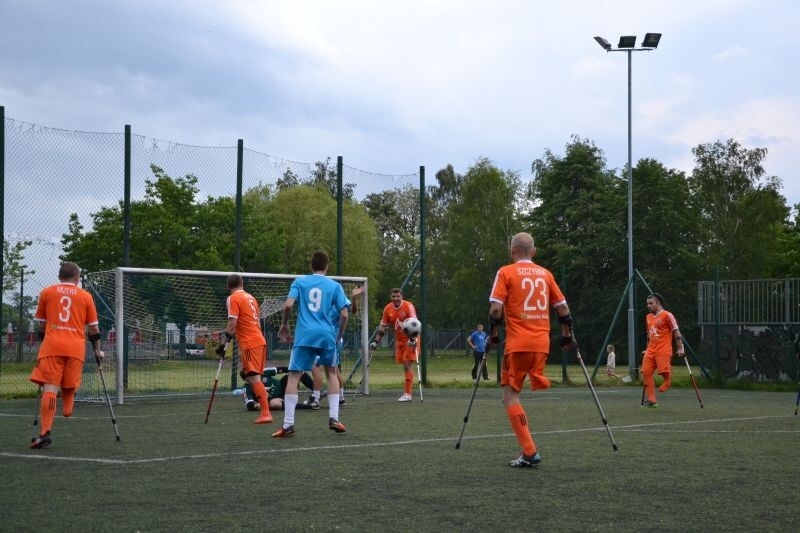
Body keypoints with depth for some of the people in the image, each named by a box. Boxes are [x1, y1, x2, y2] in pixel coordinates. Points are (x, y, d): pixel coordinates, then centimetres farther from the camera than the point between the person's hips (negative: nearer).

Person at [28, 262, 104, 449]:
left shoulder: (46, 292, 12)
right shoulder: (86, 296, 12)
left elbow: (41, 325, 19)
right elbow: (93, 328, 14)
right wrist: (97, 350, 25)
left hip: (52, 346, -1)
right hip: (76, 348, 1)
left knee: (50, 389, -8)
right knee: (69, 387, 18)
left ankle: (46, 432, -18)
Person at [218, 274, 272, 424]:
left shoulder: (233, 299, -5)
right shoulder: (250, 297, 18)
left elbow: (232, 324, -13)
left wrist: (224, 344, -9)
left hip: (250, 343, -8)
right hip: (260, 340, 8)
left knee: (254, 378, -11)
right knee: (252, 377, 13)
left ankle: (266, 413, -17)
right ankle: (264, 411, 9)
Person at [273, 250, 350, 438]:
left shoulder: (300, 282, 8)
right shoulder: (335, 286, 8)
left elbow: (288, 305, -5)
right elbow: (344, 314, 2)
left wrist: (284, 325, 10)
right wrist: (339, 336, 16)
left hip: (304, 336, -1)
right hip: (326, 335, 1)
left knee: (294, 376, -1)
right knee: (331, 373, 21)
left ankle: (288, 424, -10)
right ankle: (334, 418, 13)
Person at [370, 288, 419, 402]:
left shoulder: (408, 306, -16)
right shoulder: (388, 309, 1)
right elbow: (383, 326, 8)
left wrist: (412, 340, -33)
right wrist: (376, 341, 3)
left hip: (410, 341, -5)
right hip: (399, 340, 6)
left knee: (407, 365, -11)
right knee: (405, 366, 8)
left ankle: (407, 394, -11)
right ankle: (407, 391, 19)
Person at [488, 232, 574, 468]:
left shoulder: (506, 272, -1)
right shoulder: (545, 273, 12)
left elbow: (496, 309, -8)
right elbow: (563, 307, 13)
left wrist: (493, 334, 5)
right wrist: (567, 336, 23)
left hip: (517, 344, -5)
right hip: (542, 343, 5)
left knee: (510, 396, 0)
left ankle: (529, 452, -10)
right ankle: (528, 450, 8)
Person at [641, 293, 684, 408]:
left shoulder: (667, 315, -5)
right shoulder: (648, 317, 18)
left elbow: (676, 332, -6)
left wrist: (680, 348, -10)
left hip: (663, 351, -7)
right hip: (651, 351, 7)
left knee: (664, 371, -19)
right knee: (646, 372, -5)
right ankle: (651, 400, -1)